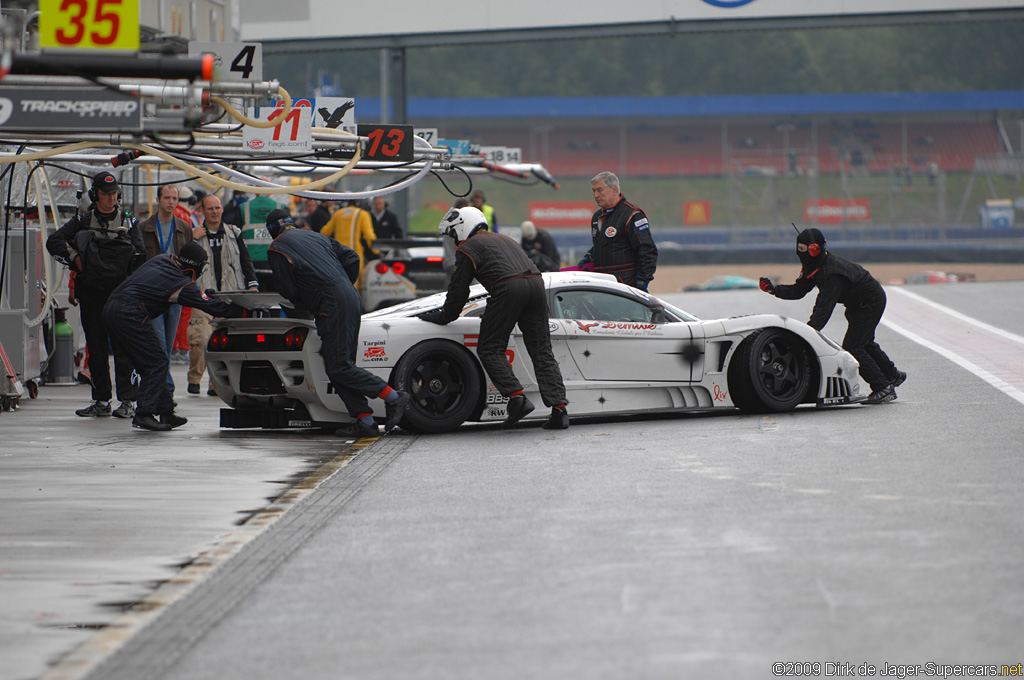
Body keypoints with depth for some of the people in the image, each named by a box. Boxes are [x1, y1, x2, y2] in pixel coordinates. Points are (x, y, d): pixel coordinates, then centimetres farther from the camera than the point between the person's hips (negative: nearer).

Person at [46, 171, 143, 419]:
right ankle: (101, 401, 11)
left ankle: (127, 401, -6)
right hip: (91, 293, 2)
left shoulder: (128, 223, 8)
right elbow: (53, 242, 3)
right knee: (96, 347, 5)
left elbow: (140, 257, 6)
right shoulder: (83, 221, 8)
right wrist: (75, 259, -6)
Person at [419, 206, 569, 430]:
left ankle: (517, 397, -12)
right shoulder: (503, 240, 35)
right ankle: (559, 409, -3)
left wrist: (443, 317, 25)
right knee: (542, 352, 7)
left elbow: (459, 289, 12)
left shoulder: (468, 248, 12)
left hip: (509, 289, -7)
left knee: (490, 349, 3)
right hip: (536, 284, 7)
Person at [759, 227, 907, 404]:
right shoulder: (812, 266, -7)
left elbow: (825, 305, -42)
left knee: (852, 347, -14)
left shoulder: (832, 272, -36)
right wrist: (773, 290, -17)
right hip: (857, 303, 10)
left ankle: (884, 388, -5)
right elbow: (798, 291, -4)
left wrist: (810, 329, -50)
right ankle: (893, 375, 46)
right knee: (864, 343, 25)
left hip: (871, 302, -10)